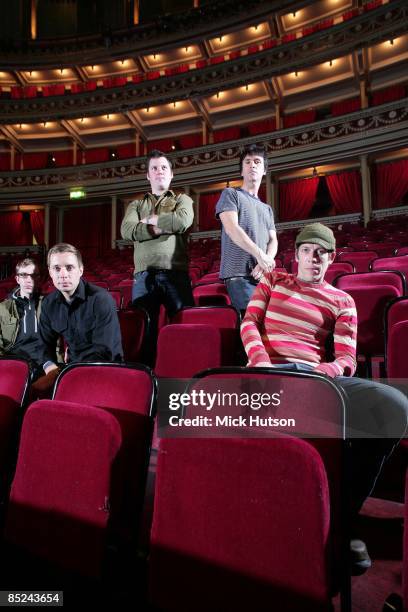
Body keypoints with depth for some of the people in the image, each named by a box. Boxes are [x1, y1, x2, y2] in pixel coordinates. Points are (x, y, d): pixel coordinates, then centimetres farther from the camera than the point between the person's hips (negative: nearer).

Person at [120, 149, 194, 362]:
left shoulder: (182, 200, 17)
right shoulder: (136, 205, 22)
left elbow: (182, 221, -7)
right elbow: (127, 230, 1)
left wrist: (149, 220, 4)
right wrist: (161, 228, -6)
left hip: (175, 274, -2)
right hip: (144, 275, 2)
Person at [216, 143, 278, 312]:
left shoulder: (267, 209, 26)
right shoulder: (230, 194, 9)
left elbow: (273, 241, 13)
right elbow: (232, 229, -7)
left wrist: (265, 262, -10)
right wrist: (260, 255, -17)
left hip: (264, 275, 6)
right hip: (239, 275, -5)